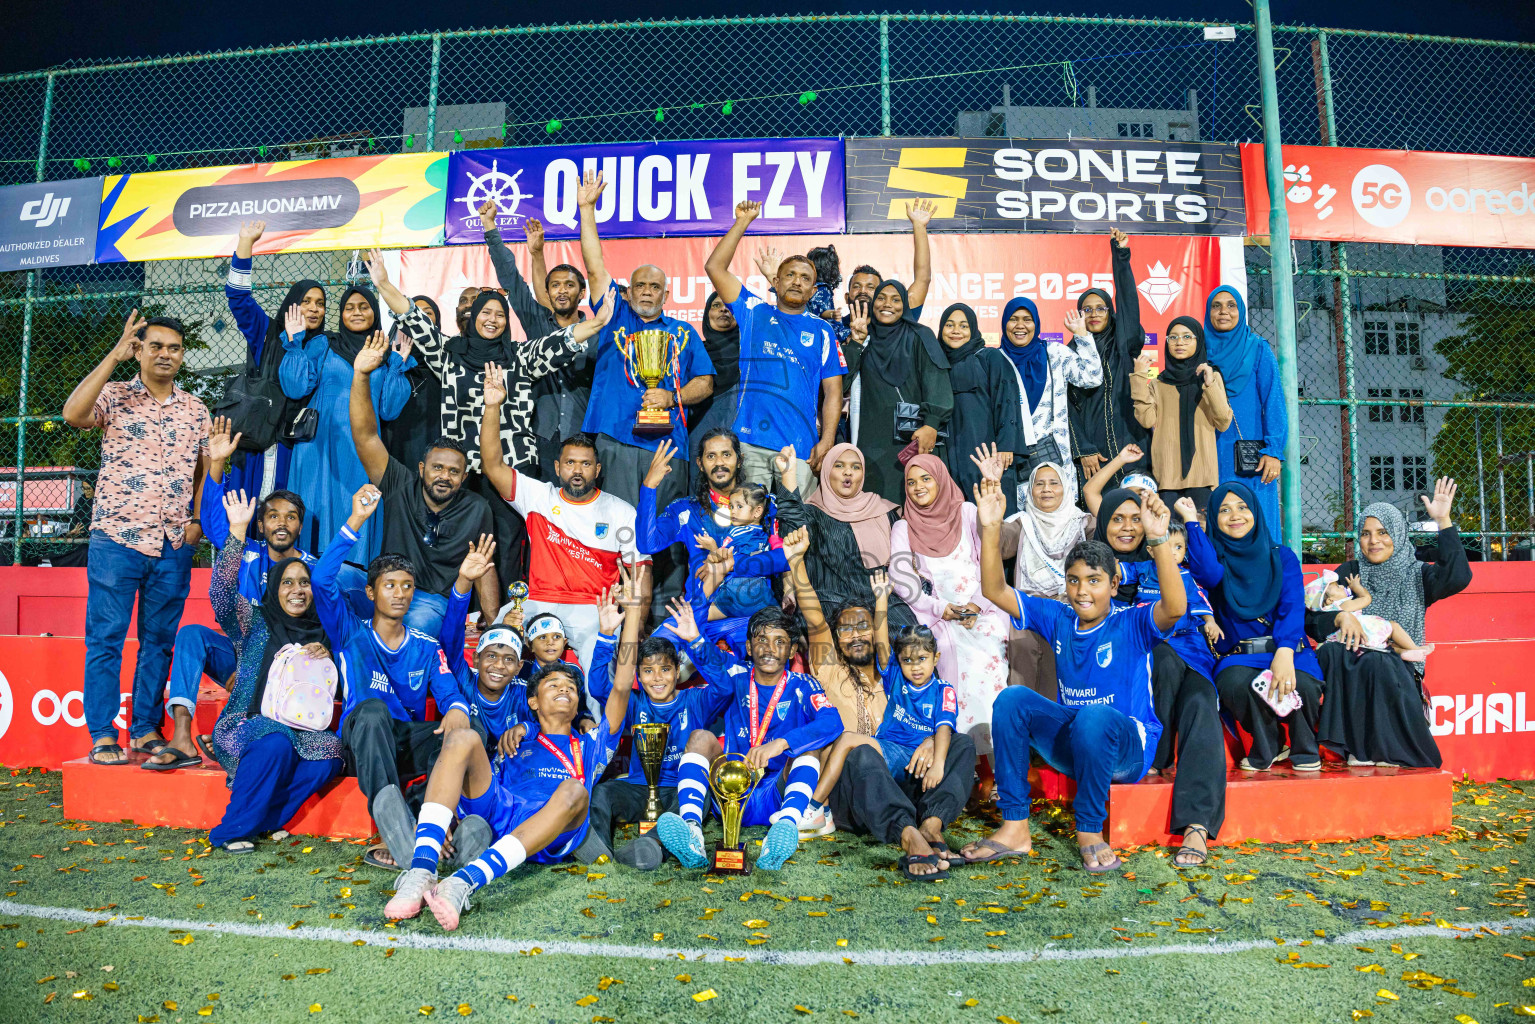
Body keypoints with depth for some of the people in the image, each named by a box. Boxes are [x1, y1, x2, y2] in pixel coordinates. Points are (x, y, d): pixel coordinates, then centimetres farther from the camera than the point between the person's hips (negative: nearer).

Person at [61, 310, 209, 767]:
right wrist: (115, 354, -16)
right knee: (105, 639, 0)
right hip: (117, 539, -3)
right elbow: (73, 414, -18)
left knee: (159, 641, 9)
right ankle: (102, 736, 8)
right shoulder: (114, 396, 3)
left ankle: (147, 730, 18)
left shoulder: (196, 410, 11)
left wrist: (199, 519, 6)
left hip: (174, 546, 3)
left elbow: (207, 470, 18)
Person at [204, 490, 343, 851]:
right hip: (247, 723, -3)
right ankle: (234, 830, -16)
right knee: (276, 744, -36)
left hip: (300, 727, 3)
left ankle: (263, 818, -11)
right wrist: (237, 531, -25)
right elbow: (222, 590, -16)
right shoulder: (255, 622, 4)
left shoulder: (320, 634, 15)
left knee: (330, 752, -29)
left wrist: (326, 657, -7)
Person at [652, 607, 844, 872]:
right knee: (701, 737, -16)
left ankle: (787, 825, -50)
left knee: (805, 746, -23)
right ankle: (691, 826, -40)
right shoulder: (737, 677, 8)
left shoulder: (801, 686, 0)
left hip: (775, 799, -2)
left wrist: (780, 743, -33)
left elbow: (832, 723, -19)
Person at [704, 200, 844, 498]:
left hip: (799, 444, 0)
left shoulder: (822, 331, 12)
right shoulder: (754, 313, 14)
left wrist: (826, 441, -4)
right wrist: (743, 222, 6)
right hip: (750, 440, 1)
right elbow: (714, 267, 9)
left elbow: (833, 392, 8)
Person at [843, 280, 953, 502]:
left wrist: (931, 425, -20)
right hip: (872, 438, 3)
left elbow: (936, 383, -7)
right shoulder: (866, 340, 16)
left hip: (910, 438, -3)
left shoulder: (919, 336, 5)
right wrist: (856, 341, -5)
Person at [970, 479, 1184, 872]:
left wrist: (1158, 540, -43)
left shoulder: (1132, 624, -8)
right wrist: (991, 530, -12)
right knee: (1012, 698, -20)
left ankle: (1089, 831, -18)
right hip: (1071, 744, 5)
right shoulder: (1058, 619, 5)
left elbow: (1175, 607, -31)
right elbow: (995, 591, 1)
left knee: (1094, 715, -38)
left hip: (1128, 745, -4)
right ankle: (1014, 828, -18)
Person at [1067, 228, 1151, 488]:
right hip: (1091, 456, 0)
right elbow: (1068, 407, 4)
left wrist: (1121, 254, -10)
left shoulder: (1123, 345, 12)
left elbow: (1128, 300, -1)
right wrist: (1083, 450, -7)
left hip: (1129, 447, 1)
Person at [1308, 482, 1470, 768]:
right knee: (1331, 652, -32)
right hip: (1350, 664, 1)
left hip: (1398, 667, -1)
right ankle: (1356, 746, -25)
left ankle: (1390, 750, -16)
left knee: (1377, 664, -35)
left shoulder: (1416, 574, 11)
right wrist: (1340, 616, -18)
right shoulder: (1349, 572, 14)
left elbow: (1458, 578, -14)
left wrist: (1443, 522, -14)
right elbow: (1310, 616, 5)